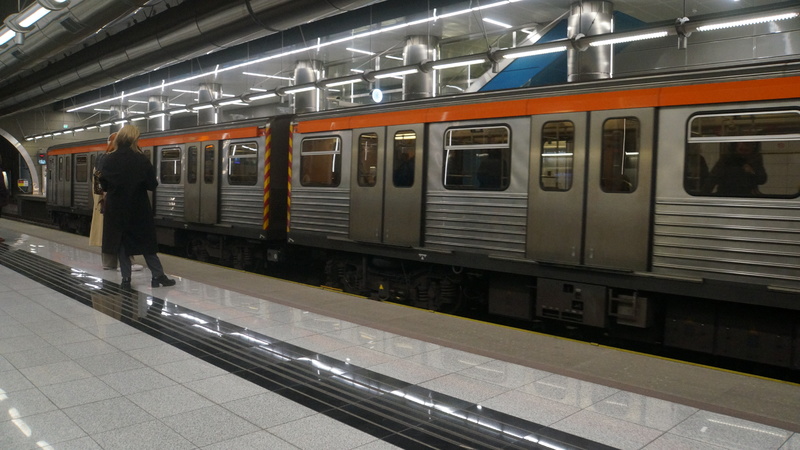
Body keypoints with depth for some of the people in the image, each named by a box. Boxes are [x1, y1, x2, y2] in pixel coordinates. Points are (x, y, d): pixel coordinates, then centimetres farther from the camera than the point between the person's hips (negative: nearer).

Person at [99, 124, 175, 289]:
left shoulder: (108, 160, -4)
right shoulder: (141, 160, -12)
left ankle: (126, 279, 11)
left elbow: (104, 185, 2)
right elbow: (152, 185, -10)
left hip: (116, 209, 2)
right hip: (138, 209, -2)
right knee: (145, 242, 9)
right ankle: (158, 275, 11)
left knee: (120, 242, 11)